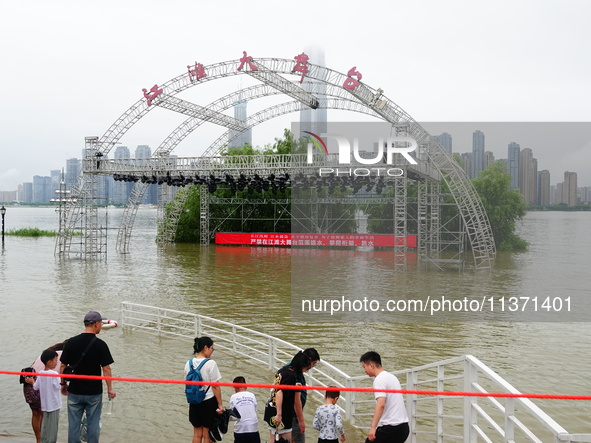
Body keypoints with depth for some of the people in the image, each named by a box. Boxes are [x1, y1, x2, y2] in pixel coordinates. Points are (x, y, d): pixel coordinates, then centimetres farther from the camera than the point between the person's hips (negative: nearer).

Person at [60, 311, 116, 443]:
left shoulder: (71, 342, -3)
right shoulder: (100, 344, -12)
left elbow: (63, 366, 1)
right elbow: (106, 369, -11)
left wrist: (63, 384, 15)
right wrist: (110, 389, -1)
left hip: (74, 392, 2)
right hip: (94, 392, -2)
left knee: (73, 424, 11)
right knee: (93, 424, 9)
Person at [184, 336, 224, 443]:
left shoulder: (189, 363, 1)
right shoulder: (210, 363, -15)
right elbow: (215, 386, -14)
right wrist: (220, 404, -7)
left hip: (194, 403, 5)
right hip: (208, 402, -5)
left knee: (197, 434, 15)